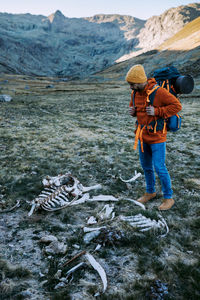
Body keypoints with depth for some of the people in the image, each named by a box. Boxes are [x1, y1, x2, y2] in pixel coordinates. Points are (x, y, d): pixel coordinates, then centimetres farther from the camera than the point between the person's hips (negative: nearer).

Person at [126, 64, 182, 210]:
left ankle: (169, 198, 15)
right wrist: (132, 111, -2)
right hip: (143, 135, 7)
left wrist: (157, 111, -25)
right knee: (146, 166, 17)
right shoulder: (135, 93, 2)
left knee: (159, 168, -3)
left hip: (157, 136, -7)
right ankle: (150, 192, 36)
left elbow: (177, 105, -17)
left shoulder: (158, 92, -19)